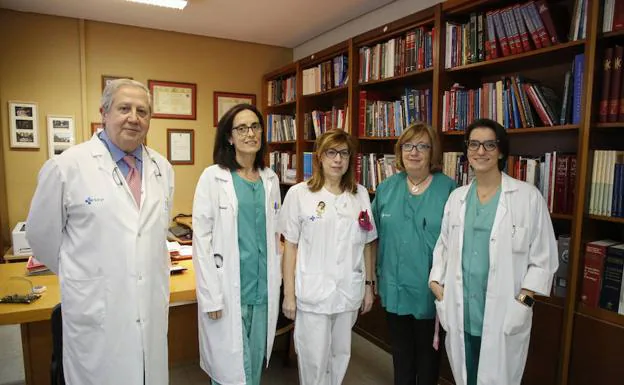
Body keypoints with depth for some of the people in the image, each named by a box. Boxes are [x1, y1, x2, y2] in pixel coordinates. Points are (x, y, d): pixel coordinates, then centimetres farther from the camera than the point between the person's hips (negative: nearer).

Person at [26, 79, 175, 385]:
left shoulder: (163, 168, 3)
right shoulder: (66, 167, -11)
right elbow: (42, 236, 0)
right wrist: (83, 277, 11)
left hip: (153, 311, 4)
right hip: (97, 314, -4)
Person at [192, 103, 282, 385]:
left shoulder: (270, 179, 6)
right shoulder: (213, 177, -8)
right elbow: (202, 239, -10)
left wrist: (275, 282, 11)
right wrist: (211, 295, -12)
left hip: (264, 288, 5)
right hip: (227, 289, -4)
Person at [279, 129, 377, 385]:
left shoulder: (360, 194, 3)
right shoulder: (299, 194, -7)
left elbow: (366, 244, 9)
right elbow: (290, 247, -4)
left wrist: (368, 285, 10)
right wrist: (288, 294, -4)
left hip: (349, 291, 4)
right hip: (312, 293, -3)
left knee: (341, 356, 18)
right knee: (314, 360, 8)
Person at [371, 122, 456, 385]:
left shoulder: (448, 189, -10)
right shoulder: (387, 188, 1)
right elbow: (375, 235, 8)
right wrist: (375, 276, 8)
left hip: (430, 289, -3)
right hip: (394, 286, 3)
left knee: (428, 349, 18)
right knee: (400, 349, 21)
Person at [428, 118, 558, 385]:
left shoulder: (528, 196, -4)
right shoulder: (457, 197, 7)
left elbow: (544, 257, -3)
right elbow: (443, 246, 13)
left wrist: (523, 300, -10)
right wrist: (435, 281, 1)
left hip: (504, 313, -3)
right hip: (461, 311, 4)